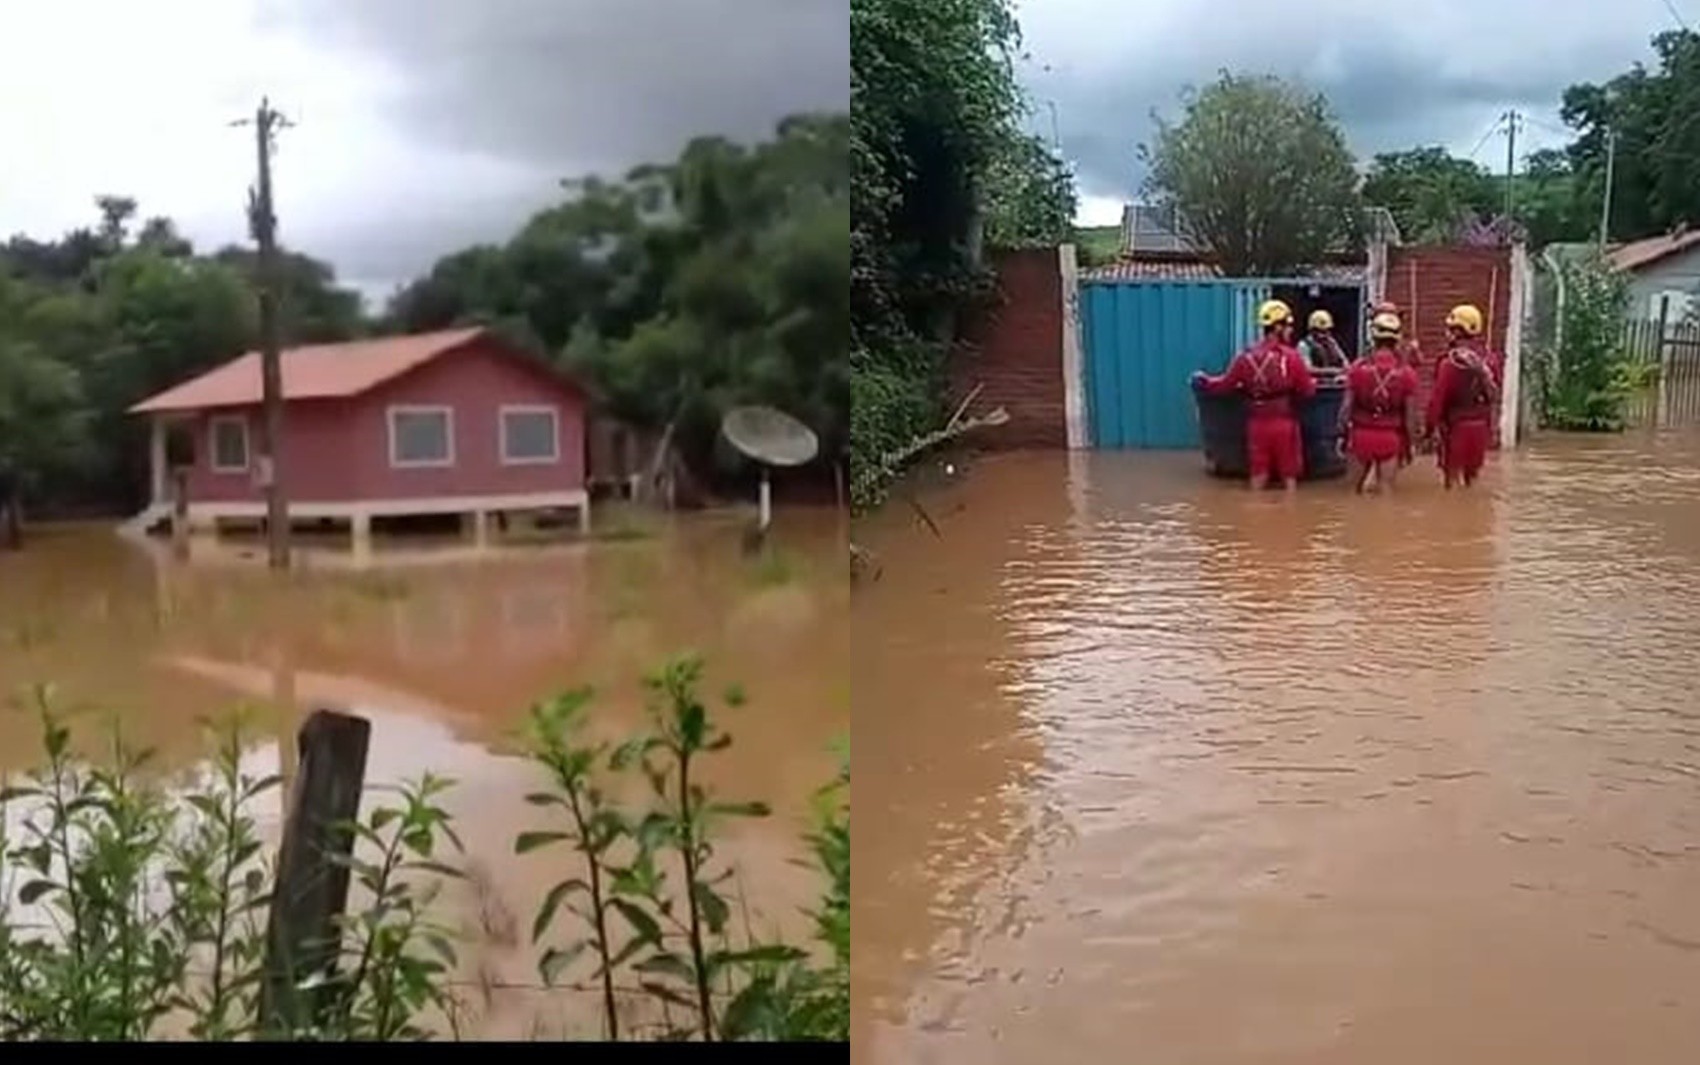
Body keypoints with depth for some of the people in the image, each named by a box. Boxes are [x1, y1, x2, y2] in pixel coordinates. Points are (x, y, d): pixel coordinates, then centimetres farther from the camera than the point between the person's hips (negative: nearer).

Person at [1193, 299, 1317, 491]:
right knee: (1289, 476, 8)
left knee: (1258, 476, 12)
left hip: (1257, 423, 3)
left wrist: (1203, 381, 22)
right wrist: (1313, 382, 16)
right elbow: (1307, 391, -7)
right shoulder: (1292, 356, -9)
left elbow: (1225, 385, 5)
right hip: (1284, 423, -3)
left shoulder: (1247, 356, 0)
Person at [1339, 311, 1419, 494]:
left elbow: (1347, 406, -3)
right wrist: (1408, 442, 10)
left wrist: (1343, 433, 7)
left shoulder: (1358, 367, -6)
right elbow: (1408, 413, -1)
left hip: (1362, 434, 1)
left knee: (1358, 486, 16)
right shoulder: (1406, 372, -5)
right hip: (1390, 437, 0)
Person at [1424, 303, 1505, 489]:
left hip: (1456, 427, -6)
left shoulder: (1451, 362, -18)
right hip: (1482, 427, 6)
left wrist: (1429, 427, -9)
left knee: (1453, 476, 3)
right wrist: (1491, 426, 19)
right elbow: (1495, 398, 10)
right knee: (1472, 477, 18)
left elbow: (1438, 398, -17)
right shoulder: (1491, 360, 3)